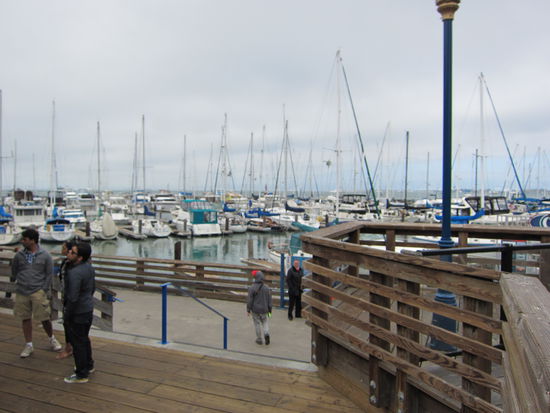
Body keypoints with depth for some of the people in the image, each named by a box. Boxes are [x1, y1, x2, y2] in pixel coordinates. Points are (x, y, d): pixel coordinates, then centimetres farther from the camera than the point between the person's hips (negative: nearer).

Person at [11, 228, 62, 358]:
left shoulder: (45, 256, -6)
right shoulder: (19, 255, 0)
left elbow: (49, 274, -2)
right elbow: (14, 271, 13)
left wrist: (44, 291, -5)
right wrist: (17, 284, 13)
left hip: (38, 292, -2)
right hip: (22, 293, 3)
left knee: (44, 318, 1)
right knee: (25, 318, 10)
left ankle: (52, 339, 25)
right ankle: (29, 345, 24)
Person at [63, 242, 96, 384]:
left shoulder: (75, 273, -27)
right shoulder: (89, 267, 1)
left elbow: (73, 298, -25)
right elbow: (93, 288, 13)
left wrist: (67, 316, -14)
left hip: (77, 313, -9)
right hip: (88, 309, 9)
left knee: (77, 343, 4)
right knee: (84, 339, 24)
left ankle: (81, 375, 15)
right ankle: (88, 365, 39)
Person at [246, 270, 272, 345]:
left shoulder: (252, 288, -15)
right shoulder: (267, 288, -4)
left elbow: (249, 300, -11)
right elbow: (269, 300, 3)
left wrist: (248, 310, 0)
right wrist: (269, 310, 13)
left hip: (255, 309, -2)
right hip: (264, 309, 2)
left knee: (257, 324, 10)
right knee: (265, 322, 19)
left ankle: (259, 339, 17)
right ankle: (266, 333, -5)